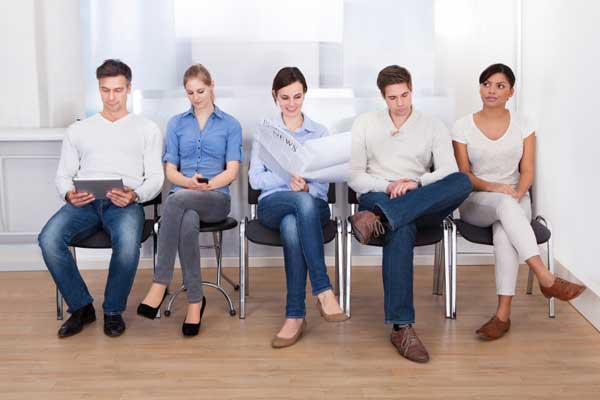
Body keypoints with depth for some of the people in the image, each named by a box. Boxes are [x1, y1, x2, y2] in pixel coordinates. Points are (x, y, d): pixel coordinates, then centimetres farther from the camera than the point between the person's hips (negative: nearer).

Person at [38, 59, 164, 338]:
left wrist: (134, 195, -15)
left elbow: (155, 178, 8)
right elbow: (63, 175, 17)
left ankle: (113, 311, -10)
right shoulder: (78, 130, 24)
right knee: (49, 239, -29)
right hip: (84, 203, 3)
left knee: (128, 243, -37)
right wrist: (69, 194, -8)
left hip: (125, 203, -2)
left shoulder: (147, 129, 17)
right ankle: (81, 307, -7)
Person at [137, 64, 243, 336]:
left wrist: (207, 185, -17)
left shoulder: (230, 125, 13)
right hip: (182, 196, 2)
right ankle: (195, 300, -30)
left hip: (217, 199, -2)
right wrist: (190, 182, -12)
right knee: (187, 222, -38)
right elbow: (171, 171, 10)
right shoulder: (176, 124, 18)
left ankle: (160, 284, -33)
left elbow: (232, 171, 2)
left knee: (177, 199, -37)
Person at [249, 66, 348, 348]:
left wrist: (305, 185, -18)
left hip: (312, 204, 1)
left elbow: (323, 184, 7)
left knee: (292, 226, -39)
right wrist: (288, 178, -14)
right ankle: (323, 291, -43)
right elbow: (255, 178, 5)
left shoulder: (320, 133, 15)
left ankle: (295, 316, -39)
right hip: (273, 204, 0)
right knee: (303, 202, -39)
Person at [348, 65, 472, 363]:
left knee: (463, 182, -32)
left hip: (424, 204, 2)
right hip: (377, 197, -1)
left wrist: (416, 183, -21)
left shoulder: (434, 128, 14)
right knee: (402, 228, -40)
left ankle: (379, 218, -44)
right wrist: (386, 187, -13)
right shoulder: (365, 123, 15)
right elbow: (354, 175, 6)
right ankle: (401, 327, -42)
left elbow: (448, 173, -1)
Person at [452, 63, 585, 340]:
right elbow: (464, 174, -2)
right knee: (505, 203, -38)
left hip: (515, 201, 1)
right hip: (476, 202, -1)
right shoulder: (463, 127, 1)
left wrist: (518, 192, -19)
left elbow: (527, 171, 3)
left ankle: (503, 314, -39)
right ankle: (546, 278, -44)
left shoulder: (523, 124, 6)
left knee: (504, 232, -37)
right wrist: (494, 188, -19)